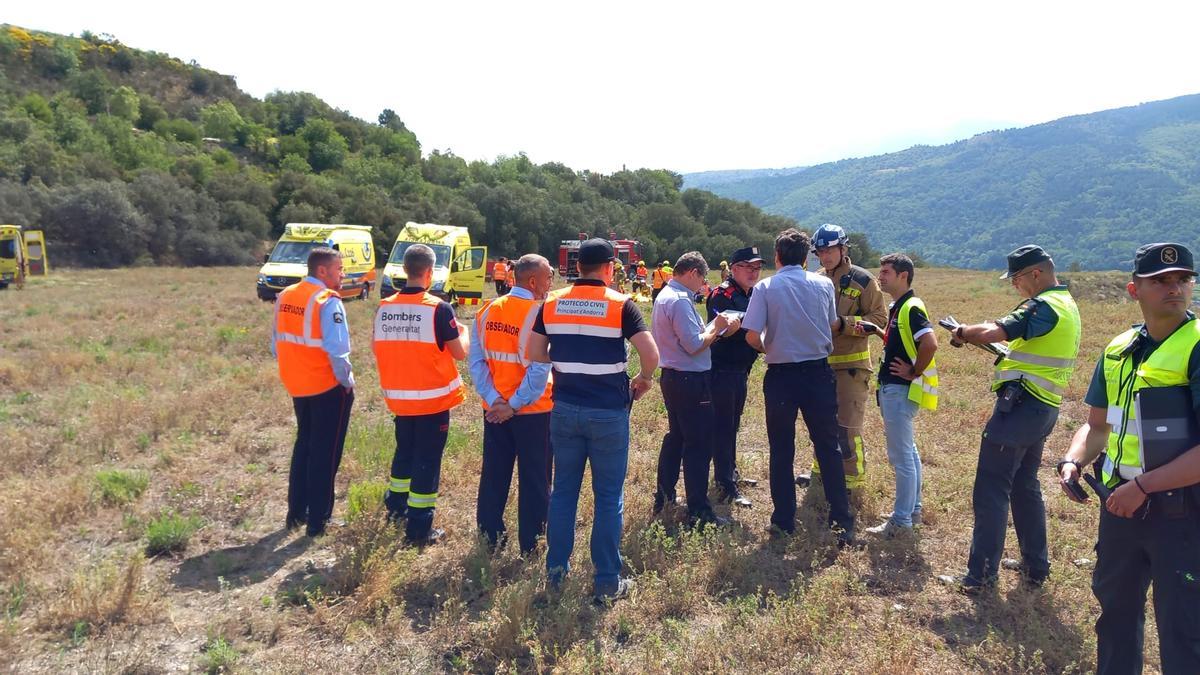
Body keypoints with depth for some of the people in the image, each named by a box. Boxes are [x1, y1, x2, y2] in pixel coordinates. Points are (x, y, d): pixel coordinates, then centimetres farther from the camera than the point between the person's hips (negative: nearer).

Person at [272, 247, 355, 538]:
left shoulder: (284, 297, 5)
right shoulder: (327, 302, -18)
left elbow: (277, 344, 10)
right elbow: (337, 351, -23)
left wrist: (295, 372, 16)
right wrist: (347, 381, -10)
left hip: (297, 386, 7)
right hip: (328, 388, -7)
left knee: (303, 446, 21)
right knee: (325, 453, 4)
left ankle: (296, 512, 29)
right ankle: (318, 521, 11)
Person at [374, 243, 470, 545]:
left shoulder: (384, 308, 0)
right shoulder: (438, 308, -16)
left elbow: (381, 349, 10)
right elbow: (459, 353, -10)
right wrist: (463, 333, 10)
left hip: (399, 397, 5)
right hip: (433, 398, -5)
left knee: (404, 452, 24)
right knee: (427, 460, 3)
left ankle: (396, 507, 39)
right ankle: (419, 528, 8)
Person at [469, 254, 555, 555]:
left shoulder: (487, 311, 3)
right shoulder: (540, 314, -15)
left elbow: (476, 360, -1)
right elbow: (540, 369, -21)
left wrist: (493, 399, -5)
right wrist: (516, 405, -14)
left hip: (494, 409, 5)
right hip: (532, 411, -5)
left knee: (494, 476, 15)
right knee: (534, 480, 7)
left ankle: (490, 539, 26)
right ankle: (531, 545, 16)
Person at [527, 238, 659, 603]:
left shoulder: (551, 304, 2)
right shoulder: (620, 305, -9)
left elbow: (535, 354, 5)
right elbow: (651, 354, -17)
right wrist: (644, 379, 2)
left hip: (565, 409, 4)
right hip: (608, 411, -3)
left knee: (563, 489, 15)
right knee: (608, 496, 6)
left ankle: (556, 568, 24)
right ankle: (608, 581, 13)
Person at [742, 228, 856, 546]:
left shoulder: (765, 287, -7)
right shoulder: (824, 284, 1)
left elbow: (752, 335, -12)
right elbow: (832, 324, 13)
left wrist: (768, 349, 7)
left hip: (781, 375, -2)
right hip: (818, 373, 2)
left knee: (781, 451, 10)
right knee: (828, 448, 10)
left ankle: (784, 523, 17)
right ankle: (842, 524, 11)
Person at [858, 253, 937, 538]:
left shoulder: (911, 308, -18)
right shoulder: (897, 307, 12)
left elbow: (930, 344, -29)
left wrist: (914, 372, -18)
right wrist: (875, 330, 8)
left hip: (901, 390, -11)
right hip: (892, 388, 11)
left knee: (901, 456, -3)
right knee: (907, 452, 18)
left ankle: (901, 521, 5)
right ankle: (913, 510, 30)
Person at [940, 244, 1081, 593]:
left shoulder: (1044, 306, -16)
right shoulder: (1065, 303, 16)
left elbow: (993, 332, -28)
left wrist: (962, 332, -8)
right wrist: (976, 336, 6)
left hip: (1021, 406, -10)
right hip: (1043, 408, 10)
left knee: (991, 491, -5)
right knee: (1024, 485, 20)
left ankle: (980, 576, -1)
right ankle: (1035, 565, 28)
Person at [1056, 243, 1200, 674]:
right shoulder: (1118, 350, 6)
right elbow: (1097, 426, 13)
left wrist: (1143, 485, -21)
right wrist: (1073, 462, -4)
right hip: (1120, 504, 6)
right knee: (1115, 607, 22)